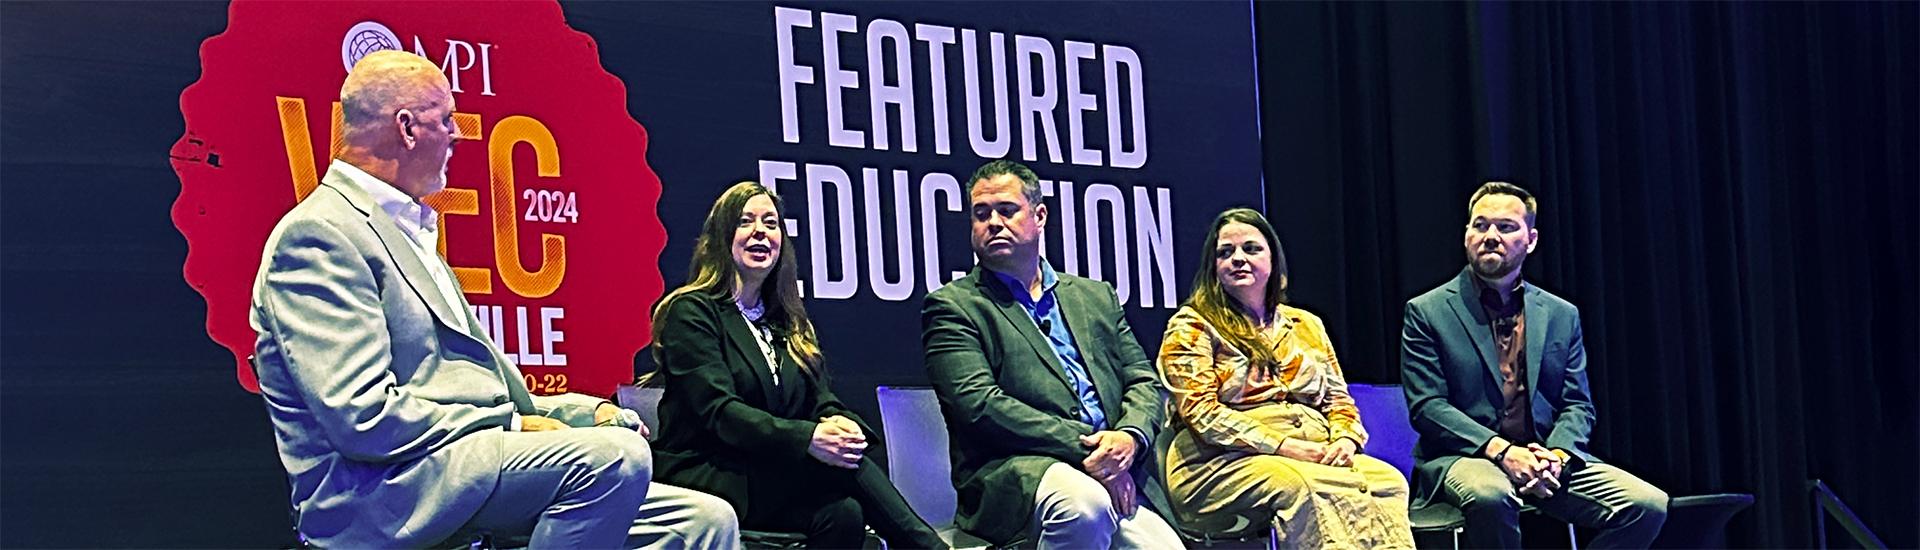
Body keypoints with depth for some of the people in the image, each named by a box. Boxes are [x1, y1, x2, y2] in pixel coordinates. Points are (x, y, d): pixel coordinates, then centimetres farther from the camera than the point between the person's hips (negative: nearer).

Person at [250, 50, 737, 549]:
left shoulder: (404, 228, 25)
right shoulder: (318, 234, -8)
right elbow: (364, 418, -19)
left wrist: (588, 412, 9)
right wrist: (513, 425, -11)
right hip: (378, 497, -10)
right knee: (613, 455, -31)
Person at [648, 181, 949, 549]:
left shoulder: (791, 323, 23)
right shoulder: (691, 312, -1)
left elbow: (823, 402, 12)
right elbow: (717, 411, -14)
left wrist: (839, 423, -16)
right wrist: (806, 437, -28)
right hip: (706, 475, -6)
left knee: (844, 513, -30)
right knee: (841, 464, -30)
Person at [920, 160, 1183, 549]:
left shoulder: (1096, 297, 24)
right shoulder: (952, 307, 8)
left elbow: (1144, 383, 18)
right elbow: (980, 405, -7)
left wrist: (1129, 436, -6)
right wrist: (1082, 448, -14)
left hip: (1116, 473, 4)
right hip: (1013, 475, -3)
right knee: (1085, 504, -36)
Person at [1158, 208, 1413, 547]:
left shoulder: (1306, 326, 24)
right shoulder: (1191, 328, 7)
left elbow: (1339, 398, 23)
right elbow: (1201, 414, -5)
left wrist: (1345, 440, -3)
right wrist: (1287, 447, -15)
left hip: (1313, 457, 5)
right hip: (1224, 464, -5)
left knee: (1388, 480, -27)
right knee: (1294, 485, -39)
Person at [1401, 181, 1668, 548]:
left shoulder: (1562, 315, 15)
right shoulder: (1427, 312, 4)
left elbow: (1577, 406, 12)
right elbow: (1426, 407, -5)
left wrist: (1556, 455, -11)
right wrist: (1500, 450, -18)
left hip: (1547, 460, 4)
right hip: (1462, 457, -4)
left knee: (1649, 505, -18)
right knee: (1489, 494, -40)